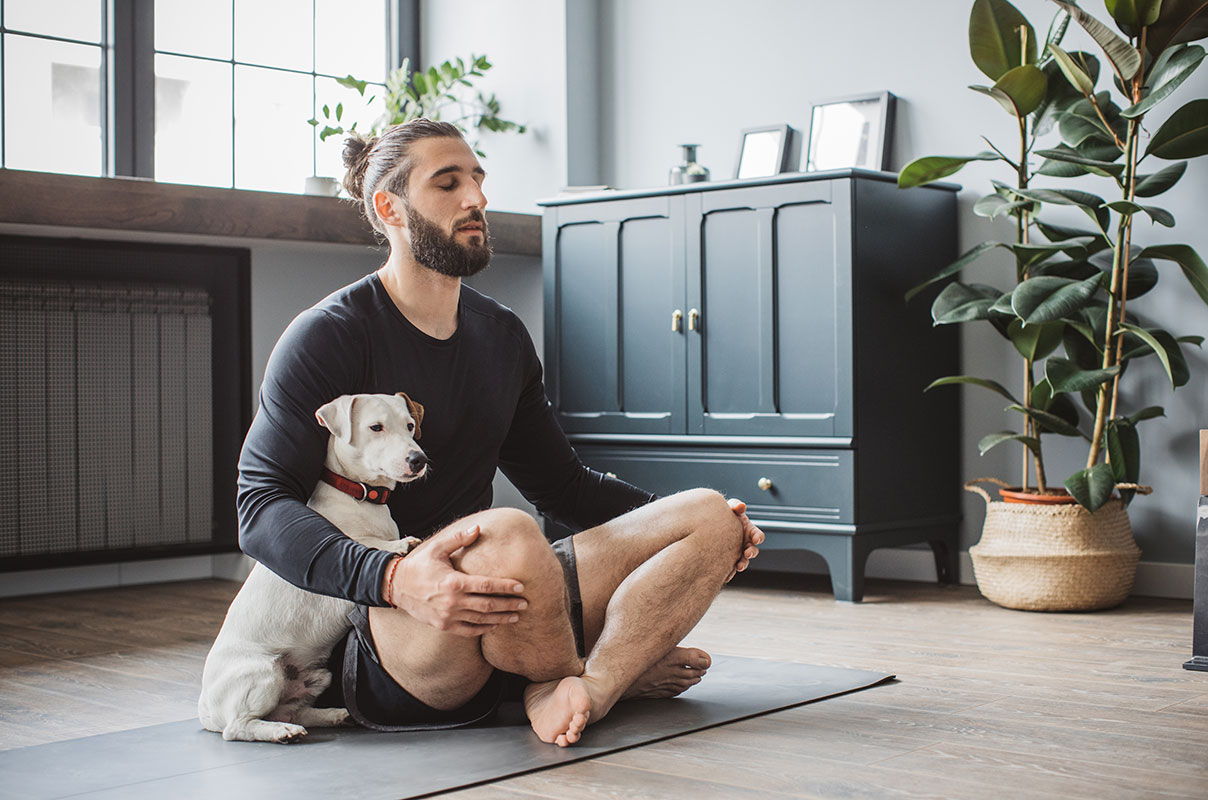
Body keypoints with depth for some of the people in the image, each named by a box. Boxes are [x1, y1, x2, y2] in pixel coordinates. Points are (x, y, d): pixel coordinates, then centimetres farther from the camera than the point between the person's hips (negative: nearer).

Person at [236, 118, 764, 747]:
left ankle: (585, 688, -25)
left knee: (711, 517, -5)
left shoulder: (502, 336, 16)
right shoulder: (327, 336, -6)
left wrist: (691, 518, 9)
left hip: (495, 598, 7)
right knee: (505, 536, -39)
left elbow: (562, 483, 25)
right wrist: (394, 578, -34)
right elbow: (262, 508, -16)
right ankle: (618, 666, -7)